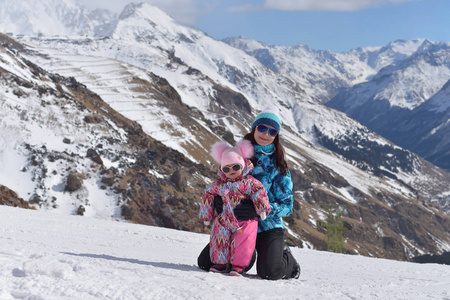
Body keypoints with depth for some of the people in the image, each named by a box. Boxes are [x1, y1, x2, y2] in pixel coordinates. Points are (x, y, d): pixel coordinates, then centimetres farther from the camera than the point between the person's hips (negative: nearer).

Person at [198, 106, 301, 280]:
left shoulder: (278, 166, -1)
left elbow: (287, 205, -5)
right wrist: (218, 199, -14)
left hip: (267, 227, -3)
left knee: (268, 272, -25)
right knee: (205, 262, -6)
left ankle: (287, 260, 12)